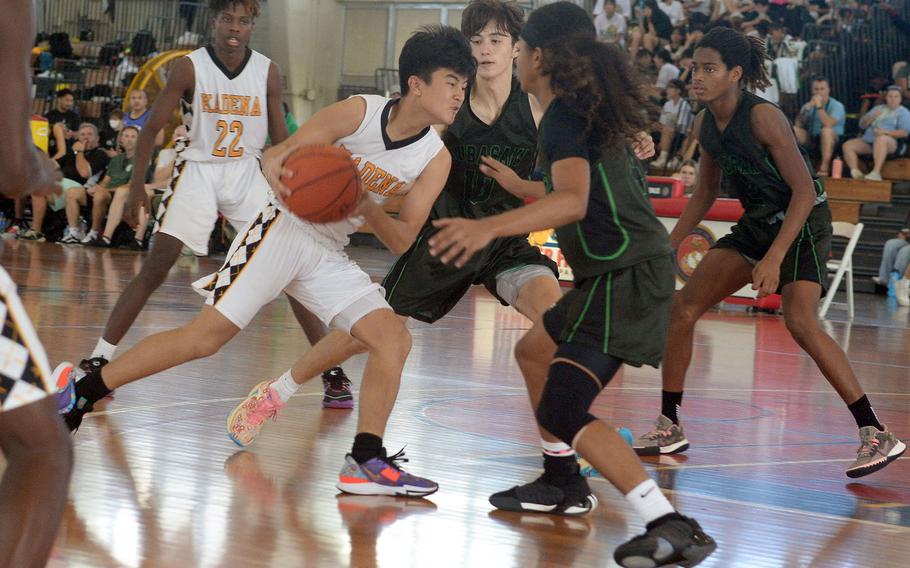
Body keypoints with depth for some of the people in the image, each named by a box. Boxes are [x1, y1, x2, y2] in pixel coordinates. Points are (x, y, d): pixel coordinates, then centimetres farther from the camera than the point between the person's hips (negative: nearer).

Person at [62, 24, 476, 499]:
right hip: (284, 229, -5)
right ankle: (79, 394, -3)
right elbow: (276, 158, -9)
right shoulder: (359, 113, -14)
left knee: (394, 338, -12)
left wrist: (367, 206, -23)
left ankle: (366, 463, -7)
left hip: (330, 256, 5)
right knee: (206, 335, -12)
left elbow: (404, 241, -4)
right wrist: (282, 179, -33)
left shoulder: (436, 160, -3)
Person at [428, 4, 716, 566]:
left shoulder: (563, 118, -13)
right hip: (616, 273, 10)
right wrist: (517, 186, 46)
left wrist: (489, 227, -40)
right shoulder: (591, 109, 16)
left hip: (626, 278, -10)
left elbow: (574, 203, -30)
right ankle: (559, 484, 36)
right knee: (534, 351, 27)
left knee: (561, 411, -17)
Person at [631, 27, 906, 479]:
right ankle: (670, 428, 11)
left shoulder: (763, 117, -23)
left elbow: (805, 191, -23)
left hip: (802, 222, -8)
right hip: (756, 223, 8)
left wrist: (774, 258, -29)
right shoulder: (705, 125, 1)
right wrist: (668, 248, 11)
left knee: (800, 323, -26)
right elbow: (705, 194, 15)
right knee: (681, 307, -1)